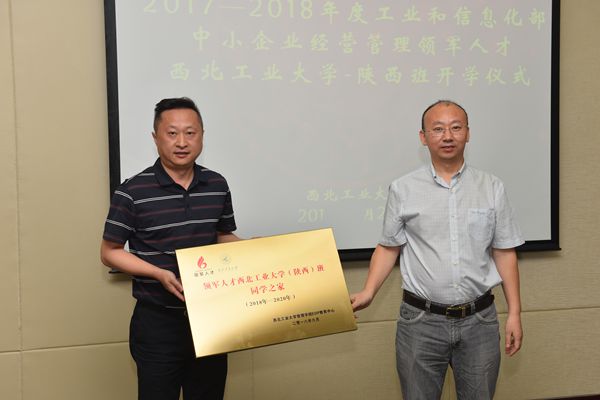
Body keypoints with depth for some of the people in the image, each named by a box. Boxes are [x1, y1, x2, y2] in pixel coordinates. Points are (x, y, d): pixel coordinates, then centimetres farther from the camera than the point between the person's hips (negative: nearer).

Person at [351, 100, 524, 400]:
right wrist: (368, 292, -8)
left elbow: (504, 253, 5)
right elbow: (388, 248, 4)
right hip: (421, 321, -1)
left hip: (479, 320, 1)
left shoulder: (492, 188, 3)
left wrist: (514, 313, 3)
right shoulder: (403, 189, -1)